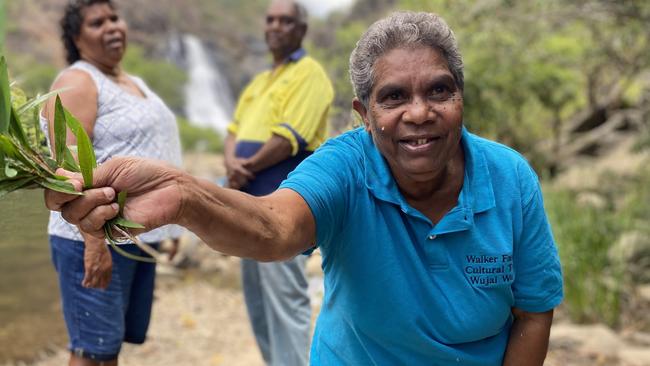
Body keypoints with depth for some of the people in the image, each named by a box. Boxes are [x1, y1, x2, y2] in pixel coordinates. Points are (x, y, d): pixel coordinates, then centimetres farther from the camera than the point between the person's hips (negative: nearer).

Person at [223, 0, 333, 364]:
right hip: (254, 203, 9)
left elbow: (289, 138, -17)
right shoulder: (260, 80, 21)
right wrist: (232, 161, -6)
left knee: (284, 297, -8)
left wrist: (247, 169, -7)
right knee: (257, 295, 15)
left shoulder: (309, 73, -7)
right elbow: (235, 130, 16)